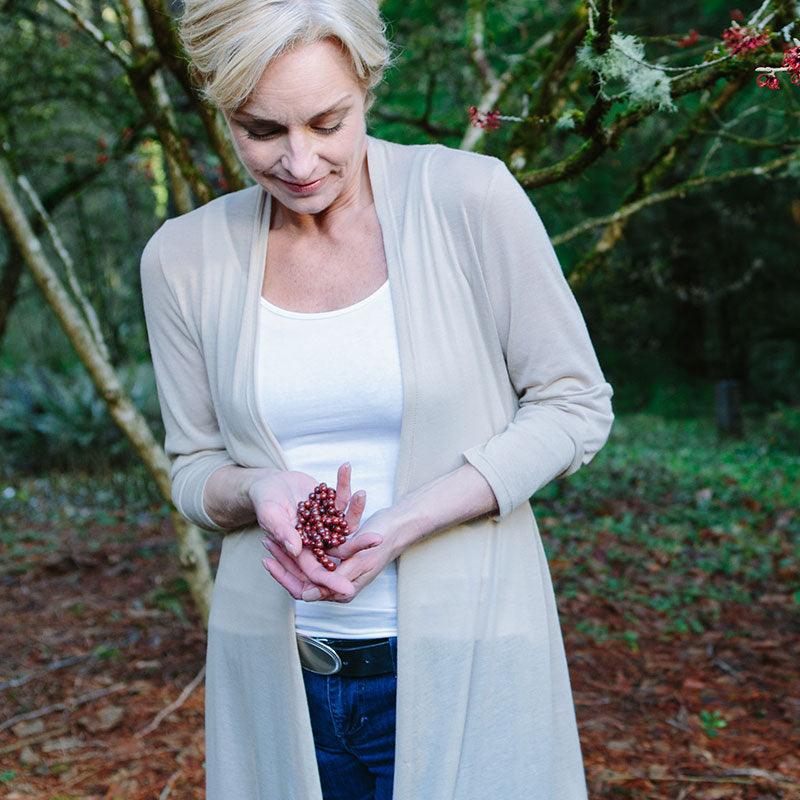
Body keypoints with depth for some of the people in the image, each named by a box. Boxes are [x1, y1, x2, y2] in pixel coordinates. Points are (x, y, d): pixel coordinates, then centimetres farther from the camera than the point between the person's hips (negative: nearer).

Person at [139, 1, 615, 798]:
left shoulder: (471, 198, -12)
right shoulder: (184, 257, -2)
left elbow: (575, 405, -6)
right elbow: (193, 468, 7)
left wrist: (404, 523, -19)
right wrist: (259, 491, -17)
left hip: (463, 663, -2)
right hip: (278, 672, 3)